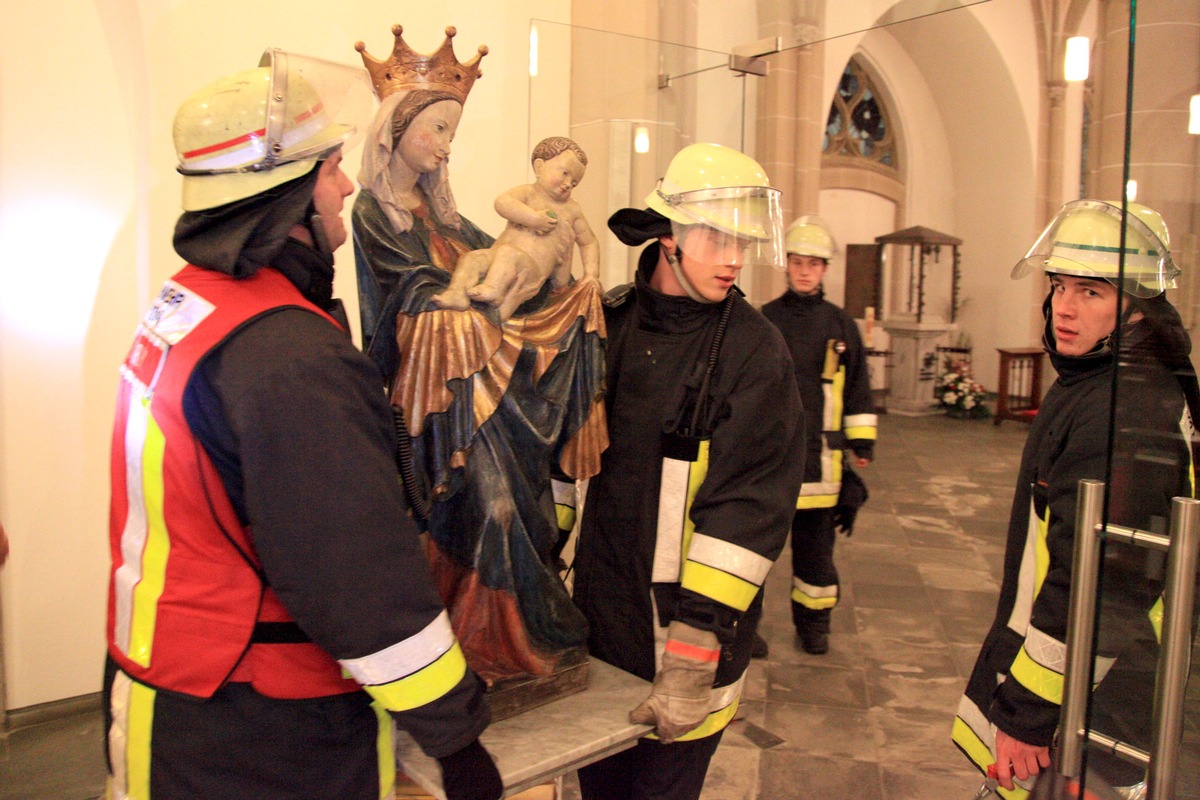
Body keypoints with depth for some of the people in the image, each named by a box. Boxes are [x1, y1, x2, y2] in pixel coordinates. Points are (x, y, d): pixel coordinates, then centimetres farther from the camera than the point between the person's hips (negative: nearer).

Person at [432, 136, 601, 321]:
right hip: (497, 258, 2)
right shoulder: (528, 193, 10)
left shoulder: (571, 210, 19)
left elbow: (589, 242, 26)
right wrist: (533, 218, -15)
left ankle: (493, 289, -53)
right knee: (472, 258, -24)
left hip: (535, 270, -2)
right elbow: (502, 203, -10)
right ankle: (457, 293, -40)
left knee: (508, 253, -33)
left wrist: (591, 274, 13)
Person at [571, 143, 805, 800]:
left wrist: (694, 655, -19)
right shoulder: (605, 323, 0)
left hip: (693, 624, -4)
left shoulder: (755, 351, -14)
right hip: (597, 621, 4)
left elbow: (746, 512, -17)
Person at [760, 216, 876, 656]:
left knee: (816, 538, 10)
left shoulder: (842, 326, 8)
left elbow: (858, 388, 12)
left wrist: (862, 441, 9)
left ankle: (813, 619, 25)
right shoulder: (763, 321, 4)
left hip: (821, 452, 1)